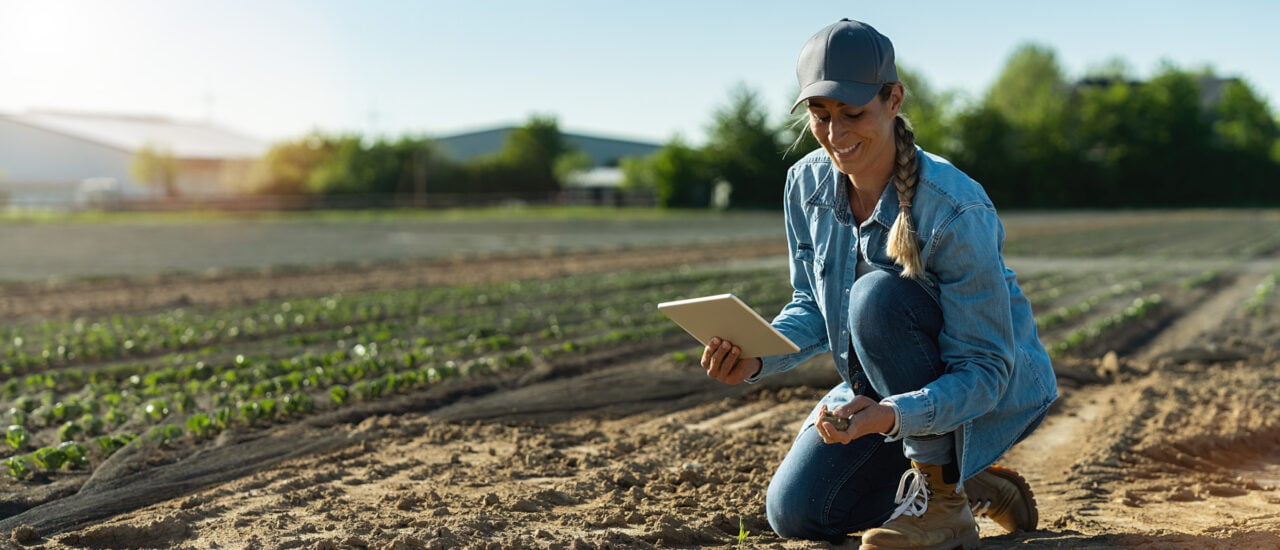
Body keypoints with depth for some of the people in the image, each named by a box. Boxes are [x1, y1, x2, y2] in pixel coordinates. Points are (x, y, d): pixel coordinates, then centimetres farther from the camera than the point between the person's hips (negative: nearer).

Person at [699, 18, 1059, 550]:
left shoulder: (955, 209, -30)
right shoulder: (807, 183, -10)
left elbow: (986, 371, -28)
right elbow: (812, 308, 0)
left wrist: (893, 416, -45)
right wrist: (756, 357, -21)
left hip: (999, 391, -6)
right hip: (883, 386, 6)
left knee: (878, 295, -34)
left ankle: (944, 498, -16)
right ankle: (977, 486, 15)